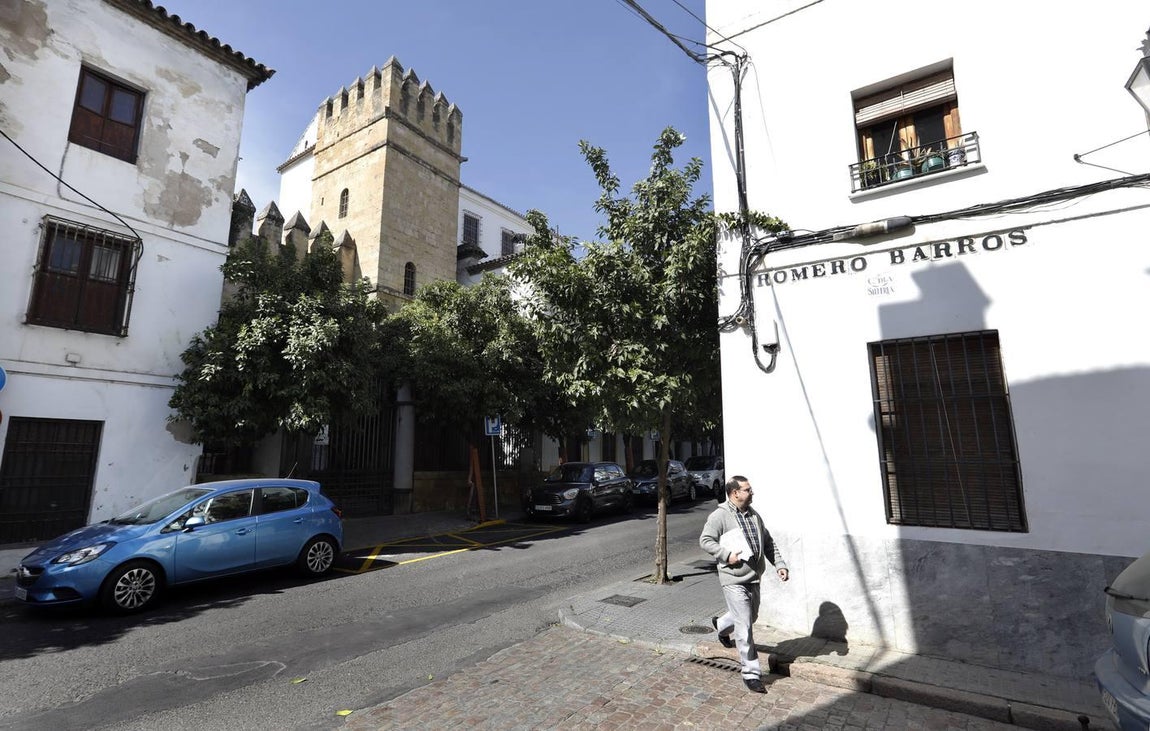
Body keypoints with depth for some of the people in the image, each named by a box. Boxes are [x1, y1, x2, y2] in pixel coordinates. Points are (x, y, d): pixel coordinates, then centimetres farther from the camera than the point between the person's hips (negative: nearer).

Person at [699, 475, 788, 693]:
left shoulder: (754, 515, 7)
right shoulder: (719, 516, -15)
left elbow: (768, 543, 14)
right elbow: (705, 540, -15)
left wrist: (779, 564, 4)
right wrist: (726, 554, -23)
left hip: (754, 579, 8)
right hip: (734, 581, -8)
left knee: (751, 617, 25)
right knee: (745, 627, -3)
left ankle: (721, 625, 53)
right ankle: (751, 673, 11)